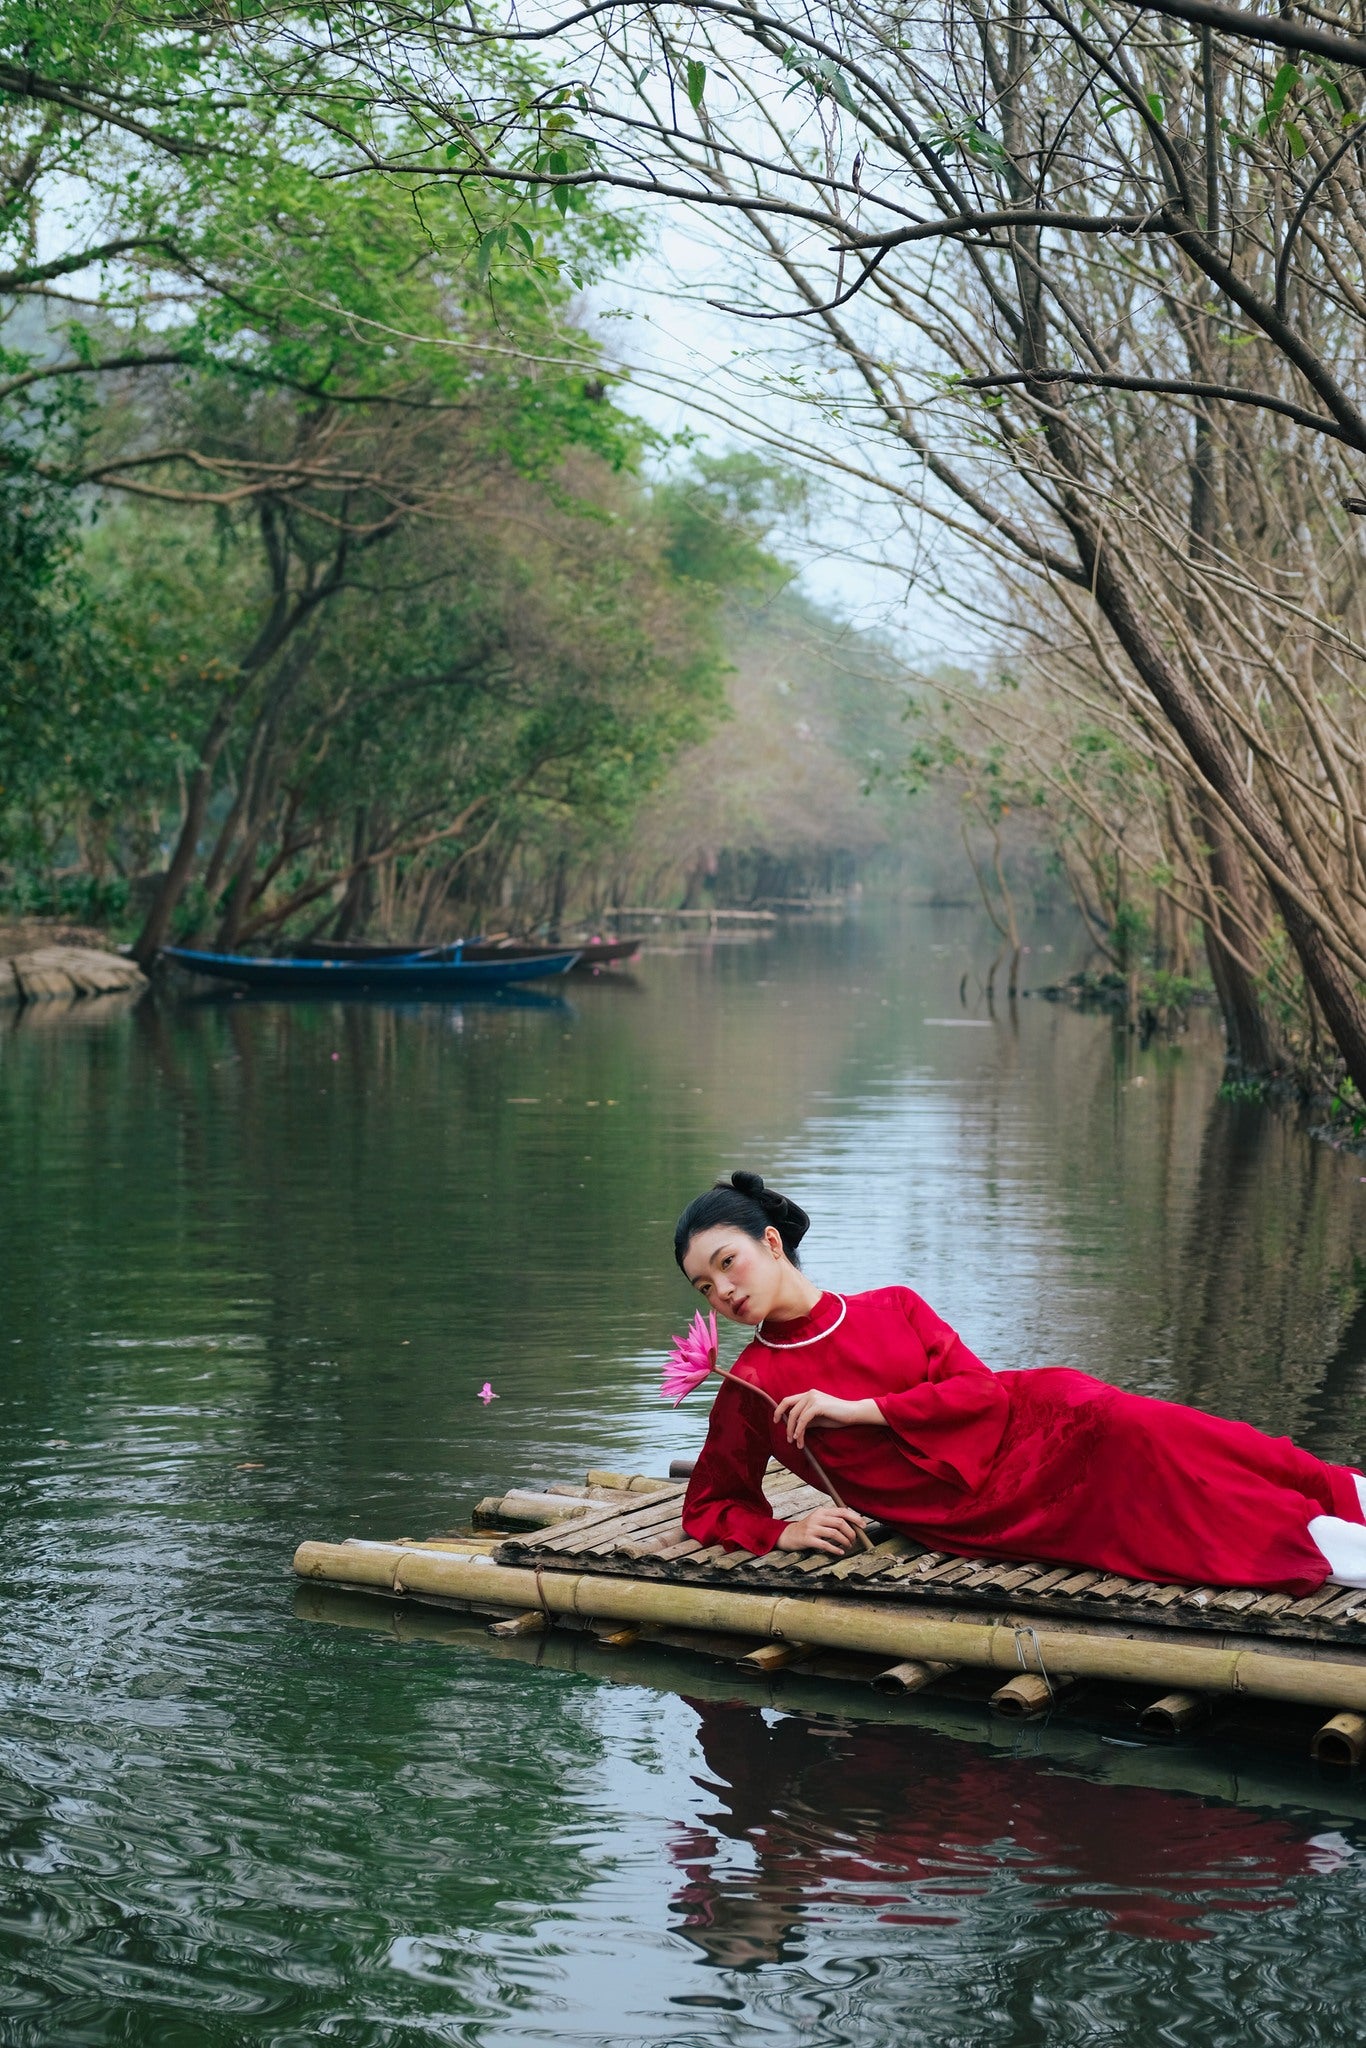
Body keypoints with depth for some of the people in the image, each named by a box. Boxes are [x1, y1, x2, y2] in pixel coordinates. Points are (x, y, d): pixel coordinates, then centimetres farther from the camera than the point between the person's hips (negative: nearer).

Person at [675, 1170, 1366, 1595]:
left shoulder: (891, 1307, 10)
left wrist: (860, 1409, -10)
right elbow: (708, 1508, 13)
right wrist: (784, 1533, -7)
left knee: (1122, 1426, -30)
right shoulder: (750, 1389, 5)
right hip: (982, 1518, -3)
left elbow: (979, 1389, 0)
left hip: (1030, 1425, 3)